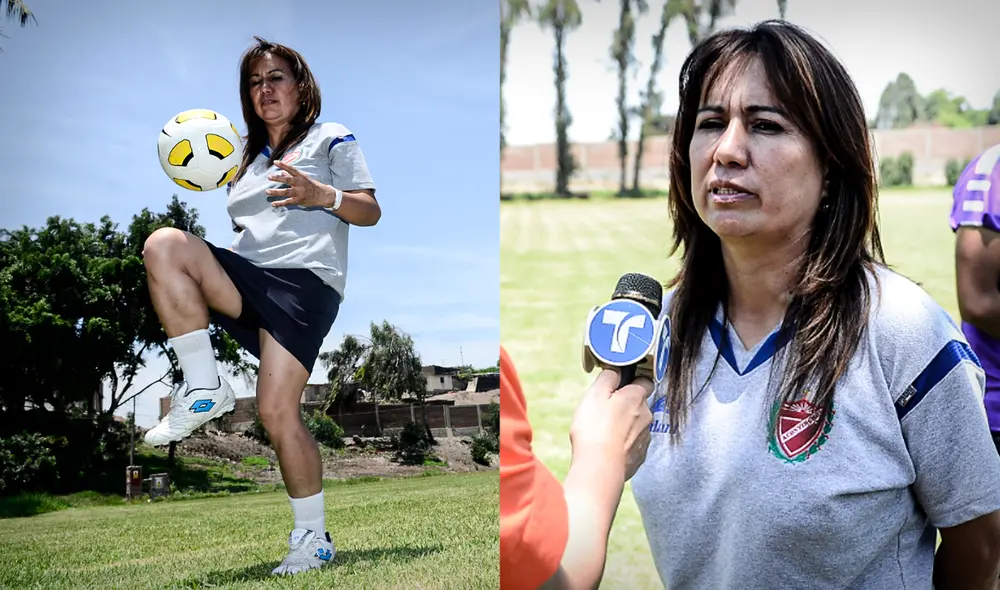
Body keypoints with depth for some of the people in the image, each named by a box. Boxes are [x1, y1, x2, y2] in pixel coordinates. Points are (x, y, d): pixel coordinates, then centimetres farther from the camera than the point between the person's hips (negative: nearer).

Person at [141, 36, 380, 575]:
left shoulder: (331, 140, 13)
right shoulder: (244, 159, 30)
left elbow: (370, 211, 4)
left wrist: (321, 196, -17)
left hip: (306, 278, -5)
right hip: (246, 277, 6)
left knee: (277, 411, -18)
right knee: (163, 244, -24)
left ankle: (312, 537, -5)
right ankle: (203, 389, -23)